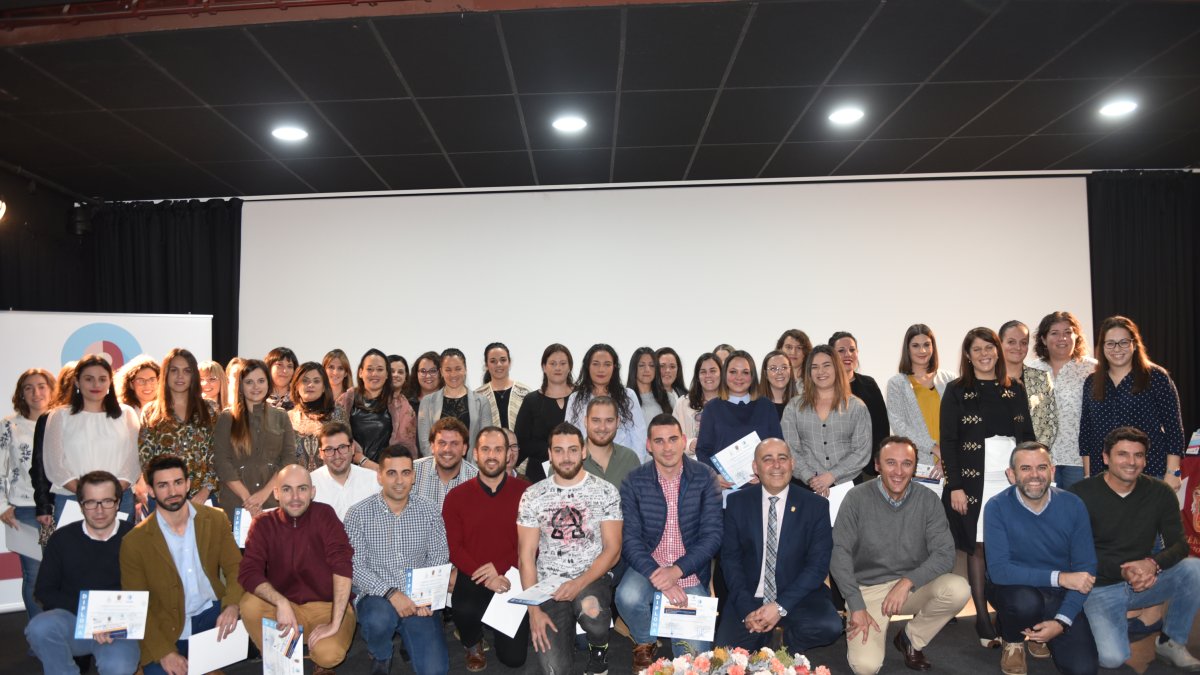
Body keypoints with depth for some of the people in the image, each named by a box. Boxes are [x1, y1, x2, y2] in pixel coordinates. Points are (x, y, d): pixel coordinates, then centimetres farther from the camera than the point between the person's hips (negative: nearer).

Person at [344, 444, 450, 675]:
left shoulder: (430, 513, 4)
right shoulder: (358, 514, -4)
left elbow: (439, 558, 1)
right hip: (376, 597, -1)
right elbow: (355, 567, -10)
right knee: (380, 618, -36)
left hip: (420, 602, 1)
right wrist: (390, 593, -24)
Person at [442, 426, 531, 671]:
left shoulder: (525, 492, -4)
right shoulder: (456, 496, 0)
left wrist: (500, 567, -18)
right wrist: (484, 576, -18)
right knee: (465, 610, -33)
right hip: (472, 578, 1)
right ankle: (473, 645, 6)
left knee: (514, 658, -4)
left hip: (512, 578, 0)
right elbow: (453, 547, -4)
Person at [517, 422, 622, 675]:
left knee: (591, 610, -36)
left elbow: (612, 550, -4)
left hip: (592, 579, 0)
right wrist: (534, 610, -9)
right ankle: (565, 633, 19)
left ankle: (599, 647, 1)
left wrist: (579, 583, -19)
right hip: (548, 584, 1)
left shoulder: (606, 491, -2)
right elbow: (526, 556, 1)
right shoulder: (532, 496, 1)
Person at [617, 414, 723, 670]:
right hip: (648, 564, 0)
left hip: (691, 572, 0)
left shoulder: (705, 478, -7)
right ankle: (645, 644, 2)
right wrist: (657, 577, -26)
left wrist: (677, 571, -23)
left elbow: (712, 535, -10)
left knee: (695, 656, -5)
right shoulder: (634, 482, -7)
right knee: (627, 597, -32)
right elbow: (630, 540, -11)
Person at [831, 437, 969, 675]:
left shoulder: (928, 500, -5)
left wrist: (907, 582, -22)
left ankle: (911, 640, 1)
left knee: (959, 590, -26)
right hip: (868, 588, -3)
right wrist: (857, 606, -20)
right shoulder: (857, 498, -11)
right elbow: (839, 553, -14)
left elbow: (945, 554, -9)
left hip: (914, 586, 3)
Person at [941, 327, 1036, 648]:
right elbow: (948, 441, -2)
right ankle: (983, 621, 8)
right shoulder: (956, 391, 2)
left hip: (1012, 478, 3)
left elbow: (1028, 436, 14)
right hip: (974, 480, -3)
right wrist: (955, 486, -9)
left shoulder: (1015, 390, 12)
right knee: (978, 548, 0)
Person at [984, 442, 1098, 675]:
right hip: (1015, 590, -2)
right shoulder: (997, 507, -17)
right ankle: (1013, 641, 1)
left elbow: (1086, 568, -7)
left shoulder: (1073, 506, -9)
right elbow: (998, 570, -22)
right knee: (1026, 601, -37)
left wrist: (1062, 621, -18)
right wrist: (1059, 577, -27)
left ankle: (1037, 633, 19)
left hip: (1060, 596, 3)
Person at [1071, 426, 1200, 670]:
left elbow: (1179, 544, -3)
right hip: (1100, 588, -4)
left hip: (1144, 581, 4)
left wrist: (1153, 564, -24)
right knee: (1111, 657, -26)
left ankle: (1171, 642, -1)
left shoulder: (1160, 493, 0)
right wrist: (1121, 570, -24)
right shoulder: (1081, 494, -13)